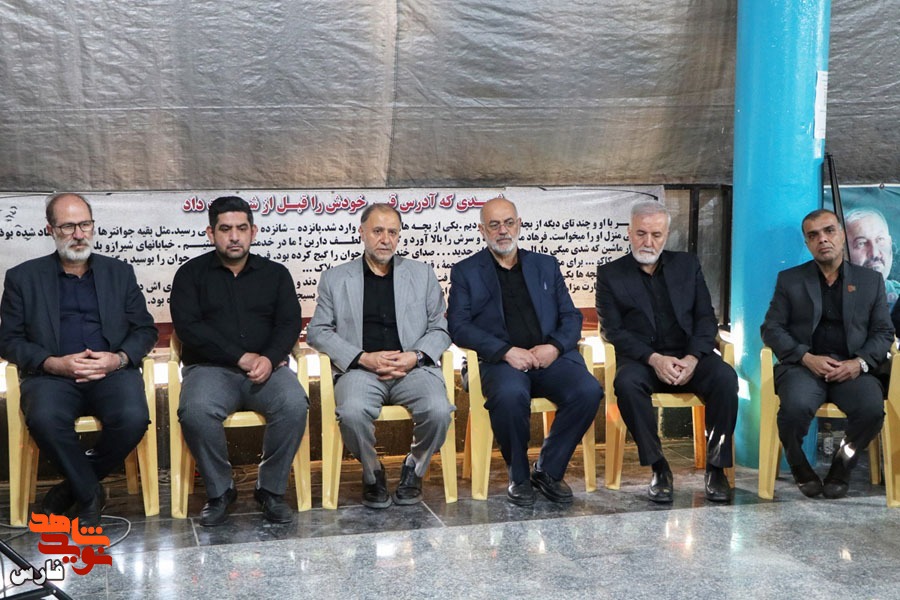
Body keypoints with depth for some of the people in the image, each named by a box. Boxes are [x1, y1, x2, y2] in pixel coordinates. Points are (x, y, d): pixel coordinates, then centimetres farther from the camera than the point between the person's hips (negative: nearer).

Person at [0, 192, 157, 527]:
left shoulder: (119, 272, 16)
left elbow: (145, 329, 13)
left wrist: (119, 358, -8)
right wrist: (54, 363, -12)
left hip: (112, 371, 1)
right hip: (52, 373, -1)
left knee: (133, 418, -31)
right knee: (44, 420, -35)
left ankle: (73, 487, -4)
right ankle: (89, 493, -11)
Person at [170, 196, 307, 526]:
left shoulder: (275, 273, 15)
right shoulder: (191, 273, 9)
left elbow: (290, 323, 5)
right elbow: (188, 326, -4)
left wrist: (269, 358, -16)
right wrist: (241, 357, -13)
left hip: (267, 367, 1)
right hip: (210, 367, -1)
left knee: (294, 404, -30)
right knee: (196, 411, -34)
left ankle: (271, 489, -11)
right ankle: (219, 492, -10)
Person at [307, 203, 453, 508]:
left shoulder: (422, 274, 17)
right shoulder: (335, 278, 14)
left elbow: (440, 329, 14)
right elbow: (318, 330, 6)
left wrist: (416, 356, -8)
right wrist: (364, 358, -8)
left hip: (413, 367, 1)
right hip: (361, 368, -1)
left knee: (439, 411, -30)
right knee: (352, 412, -34)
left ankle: (414, 469, 2)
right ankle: (372, 472, -2)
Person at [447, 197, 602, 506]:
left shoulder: (546, 265, 21)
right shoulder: (465, 271, 13)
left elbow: (571, 316, 15)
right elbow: (458, 326, 0)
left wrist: (555, 346, -7)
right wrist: (506, 351, -13)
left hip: (550, 357, 3)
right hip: (501, 361, -3)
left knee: (589, 390, -27)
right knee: (511, 394, -37)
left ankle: (548, 470, -7)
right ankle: (519, 476, -11)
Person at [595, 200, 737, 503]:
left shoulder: (687, 265, 15)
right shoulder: (610, 274, 8)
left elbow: (706, 318, 8)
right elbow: (613, 330, -2)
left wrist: (692, 358, -11)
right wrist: (654, 359, -17)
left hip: (689, 356, 2)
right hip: (641, 359, -2)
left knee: (725, 377, -29)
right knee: (626, 383, -35)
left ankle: (716, 467, -17)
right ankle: (659, 469, -23)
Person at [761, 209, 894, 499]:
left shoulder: (870, 280, 16)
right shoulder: (789, 279, 13)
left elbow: (883, 332, 12)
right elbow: (771, 328, 5)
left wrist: (860, 362, -9)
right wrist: (807, 358, -11)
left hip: (852, 368, 1)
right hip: (804, 365, -1)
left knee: (872, 410, -30)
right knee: (796, 407, -34)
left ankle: (842, 465, -1)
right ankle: (799, 467, -4)